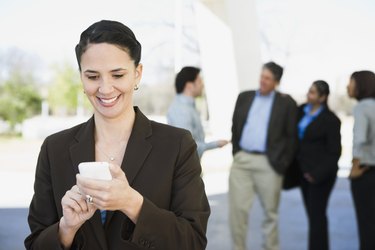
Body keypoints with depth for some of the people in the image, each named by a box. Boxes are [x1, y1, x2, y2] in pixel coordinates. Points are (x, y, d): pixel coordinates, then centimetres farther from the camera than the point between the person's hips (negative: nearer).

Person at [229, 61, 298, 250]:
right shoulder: (244, 97, 11)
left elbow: (291, 136, 0)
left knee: (270, 212, 8)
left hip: (268, 164, -2)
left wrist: (283, 163, -5)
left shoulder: (286, 103, 1)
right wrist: (236, 152, 9)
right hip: (241, 160, 3)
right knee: (237, 209, 0)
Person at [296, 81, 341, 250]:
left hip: (321, 173, -7)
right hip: (304, 171, 7)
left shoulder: (330, 120, -13)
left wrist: (318, 174, -17)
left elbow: (334, 152, -12)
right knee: (312, 213, 12)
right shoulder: (302, 110, 6)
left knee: (316, 214, -3)